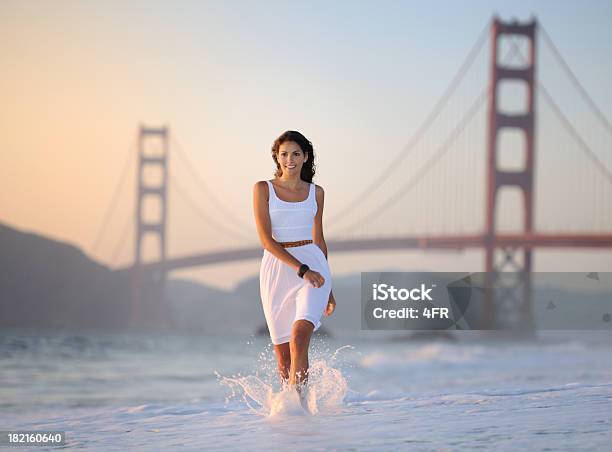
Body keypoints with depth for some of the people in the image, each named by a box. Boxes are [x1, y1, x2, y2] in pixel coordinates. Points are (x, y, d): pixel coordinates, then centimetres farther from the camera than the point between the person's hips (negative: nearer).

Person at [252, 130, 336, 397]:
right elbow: (266, 239, -8)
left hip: (313, 265, 0)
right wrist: (301, 270, -18)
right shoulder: (263, 189, 1)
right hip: (276, 269, 0)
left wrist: (328, 289, 20)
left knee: (299, 337, -23)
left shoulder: (316, 192, 10)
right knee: (282, 353, 5)